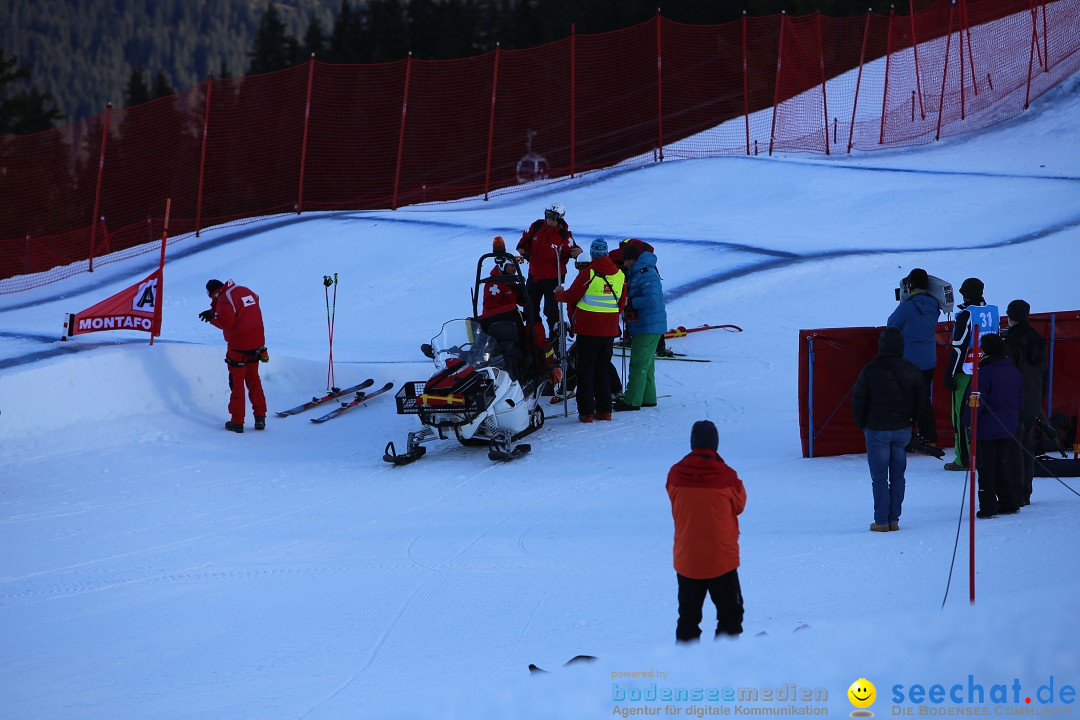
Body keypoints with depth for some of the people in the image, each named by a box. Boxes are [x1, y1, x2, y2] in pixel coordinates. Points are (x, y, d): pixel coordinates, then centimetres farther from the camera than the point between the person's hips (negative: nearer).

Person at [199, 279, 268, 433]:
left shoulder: (224, 299, -14)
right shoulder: (246, 291, 10)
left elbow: (226, 322, -23)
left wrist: (212, 318, -5)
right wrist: (214, 311, 16)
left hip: (238, 346, -7)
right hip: (257, 343, 7)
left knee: (237, 382, 3)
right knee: (253, 380, 18)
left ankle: (237, 421, 5)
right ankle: (260, 417, 17)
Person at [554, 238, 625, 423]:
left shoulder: (587, 274, -13)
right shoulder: (620, 275, 3)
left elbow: (571, 296, -4)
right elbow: (621, 304, 12)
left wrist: (559, 293, 17)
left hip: (588, 329, -5)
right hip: (609, 331, 5)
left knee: (585, 371, 3)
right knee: (603, 369, 15)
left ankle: (587, 411, 0)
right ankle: (604, 409, 15)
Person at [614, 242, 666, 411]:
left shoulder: (646, 275, -20)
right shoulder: (637, 273, 15)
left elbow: (652, 300, -30)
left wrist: (631, 302, -19)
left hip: (648, 328, -11)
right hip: (646, 326, 11)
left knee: (638, 364, -8)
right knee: (646, 364, 17)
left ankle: (632, 401, -7)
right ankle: (648, 398, 24)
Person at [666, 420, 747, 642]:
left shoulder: (675, 475, -8)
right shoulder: (726, 477, -15)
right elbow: (739, 505, 2)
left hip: (686, 559, 3)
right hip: (721, 559, -3)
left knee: (688, 616, 14)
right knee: (730, 614, 9)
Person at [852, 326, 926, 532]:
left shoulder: (870, 370, -13)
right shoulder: (911, 371, -2)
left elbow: (858, 400, -8)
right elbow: (921, 401, 5)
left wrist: (862, 424, 7)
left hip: (877, 430, -3)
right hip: (903, 430, 3)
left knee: (879, 478, 2)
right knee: (898, 476, 11)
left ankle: (881, 521, 2)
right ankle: (894, 519, 11)